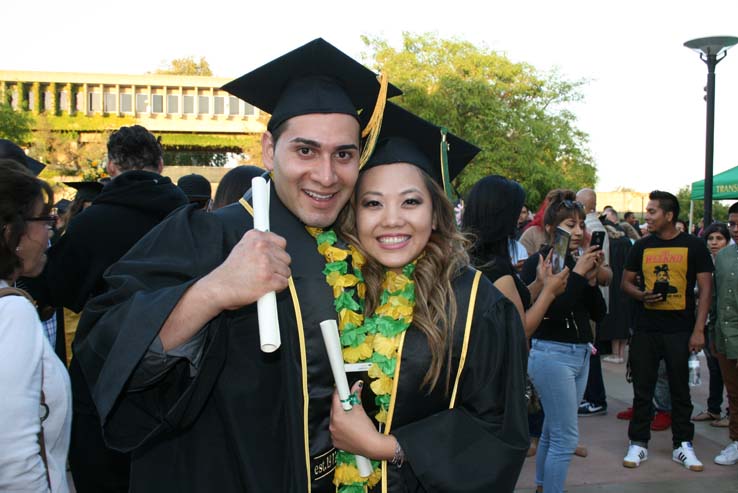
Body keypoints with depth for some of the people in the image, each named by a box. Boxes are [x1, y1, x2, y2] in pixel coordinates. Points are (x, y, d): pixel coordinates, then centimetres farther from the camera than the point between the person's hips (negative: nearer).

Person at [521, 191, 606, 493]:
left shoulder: (578, 262, 9)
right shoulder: (538, 263, -10)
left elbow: (598, 313, 9)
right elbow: (553, 312, -21)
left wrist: (592, 278, -5)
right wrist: (578, 274, -18)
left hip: (580, 354, 7)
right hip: (552, 354, -7)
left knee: (553, 432, 18)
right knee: (565, 437, -6)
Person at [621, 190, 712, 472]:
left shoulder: (694, 246, -1)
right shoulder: (641, 246, 6)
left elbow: (705, 289, -2)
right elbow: (626, 282, 12)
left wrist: (699, 330, -10)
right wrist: (642, 295, -11)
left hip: (680, 329, -2)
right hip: (646, 329, 2)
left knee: (681, 390, 8)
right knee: (642, 389, 7)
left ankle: (682, 444, 21)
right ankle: (638, 443, 18)